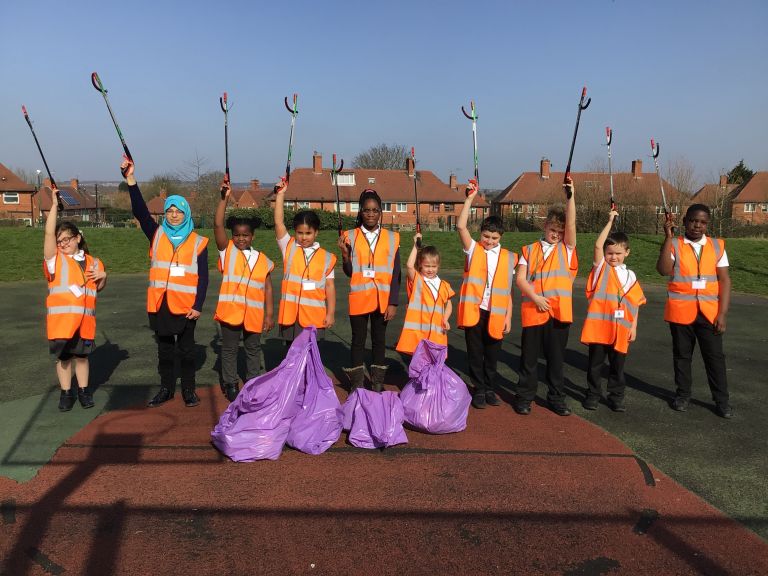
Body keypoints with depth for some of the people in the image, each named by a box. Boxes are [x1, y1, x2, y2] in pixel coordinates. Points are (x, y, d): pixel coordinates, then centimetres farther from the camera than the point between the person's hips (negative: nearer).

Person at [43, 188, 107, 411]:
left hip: (85, 318, 2)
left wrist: (103, 276, -3)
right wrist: (54, 205, -14)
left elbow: (98, 288, 19)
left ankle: (83, 390, 24)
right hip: (61, 318, -2)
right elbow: (49, 233, -13)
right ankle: (66, 393, 19)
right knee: (63, 357, 6)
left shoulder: (92, 262, 10)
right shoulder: (56, 259, 1)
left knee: (82, 355, 11)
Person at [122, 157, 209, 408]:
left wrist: (198, 306, -9)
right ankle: (166, 388, 25)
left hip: (186, 305, -2)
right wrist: (130, 179, -20)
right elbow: (139, 211, -9)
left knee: (186, 349, 9)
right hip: (160, 303, 2)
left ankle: (188, 389, 21)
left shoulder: (197, 241, -2)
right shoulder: (157, 235, 4)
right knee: (164, 349, 13)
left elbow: (203, 277, -2)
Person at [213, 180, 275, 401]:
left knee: (253, 350, 14)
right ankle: (230, 384, 22)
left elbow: (267, 288, 7)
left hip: (254, 313, 2)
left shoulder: (263, 259, 5)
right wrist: (224, 198, -21)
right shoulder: (227, 251, -1)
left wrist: (269, 314, 3)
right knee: (229, 349, 9)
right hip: (230, 310, -2)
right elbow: (218, 225, -13)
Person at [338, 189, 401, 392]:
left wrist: (393, 302, -4)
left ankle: (378, 384, 21)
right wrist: (344, 253, -17)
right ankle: (356, 385, 17)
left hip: (382, 300, 1)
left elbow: (395, 274, 1)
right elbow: (349, 272, -1)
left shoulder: (392, 238, 1)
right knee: (358, 341, 8)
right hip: (359, 299, -1)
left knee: (379, 341, 10)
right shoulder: (350, 237, -1)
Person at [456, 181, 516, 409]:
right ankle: (479, 390, 19)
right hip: (474, 311, -1)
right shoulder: (473, 249, 1)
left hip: (496, 314, 1)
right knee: (475, 354, 7)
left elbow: (508, 290, 6)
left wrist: (508, 316, 3)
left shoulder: (508, 257, 5)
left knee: (492, 355, 12)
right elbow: (461, 226, -13)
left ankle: (490, 388, 27)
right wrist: (470, 198, -16)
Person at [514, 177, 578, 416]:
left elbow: (571, 223, -6)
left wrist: (570, 196, -14)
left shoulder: (566, 248, 9)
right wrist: (535, 297, -15)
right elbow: (520, 278, -2)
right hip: (533, 310, 0)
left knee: (556, 357, 10)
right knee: (529, 356, 7)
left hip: (559, 310, 1)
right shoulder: (530, 250, 7)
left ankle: (556, 398, 22)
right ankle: (524, 397, 19)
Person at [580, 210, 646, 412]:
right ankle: (593, 394, 20)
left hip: (620, 328, 2)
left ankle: (616, 397, 23)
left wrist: (633, 326, 5)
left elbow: (635, 302, 11)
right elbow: (597, 245, -14)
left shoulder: (630, 275, 9)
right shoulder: (601, 267, 1)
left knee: (617, 365, 11)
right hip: (598, 325, -2)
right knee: (595, 363, 7)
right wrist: (610, 221, -11)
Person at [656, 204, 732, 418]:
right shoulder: (674, 245, -1)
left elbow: (724, 280, 2)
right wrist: (668, 237, -21)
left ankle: (721, 400, 16)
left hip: (709, 311, 1)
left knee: (715, 356, 4)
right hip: (681, 311, -1)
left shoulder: (717, 246, 4)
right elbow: (664, 270, -19)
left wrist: (722, 313, -5)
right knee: (682, 355, 12)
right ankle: (683, 395, 26)